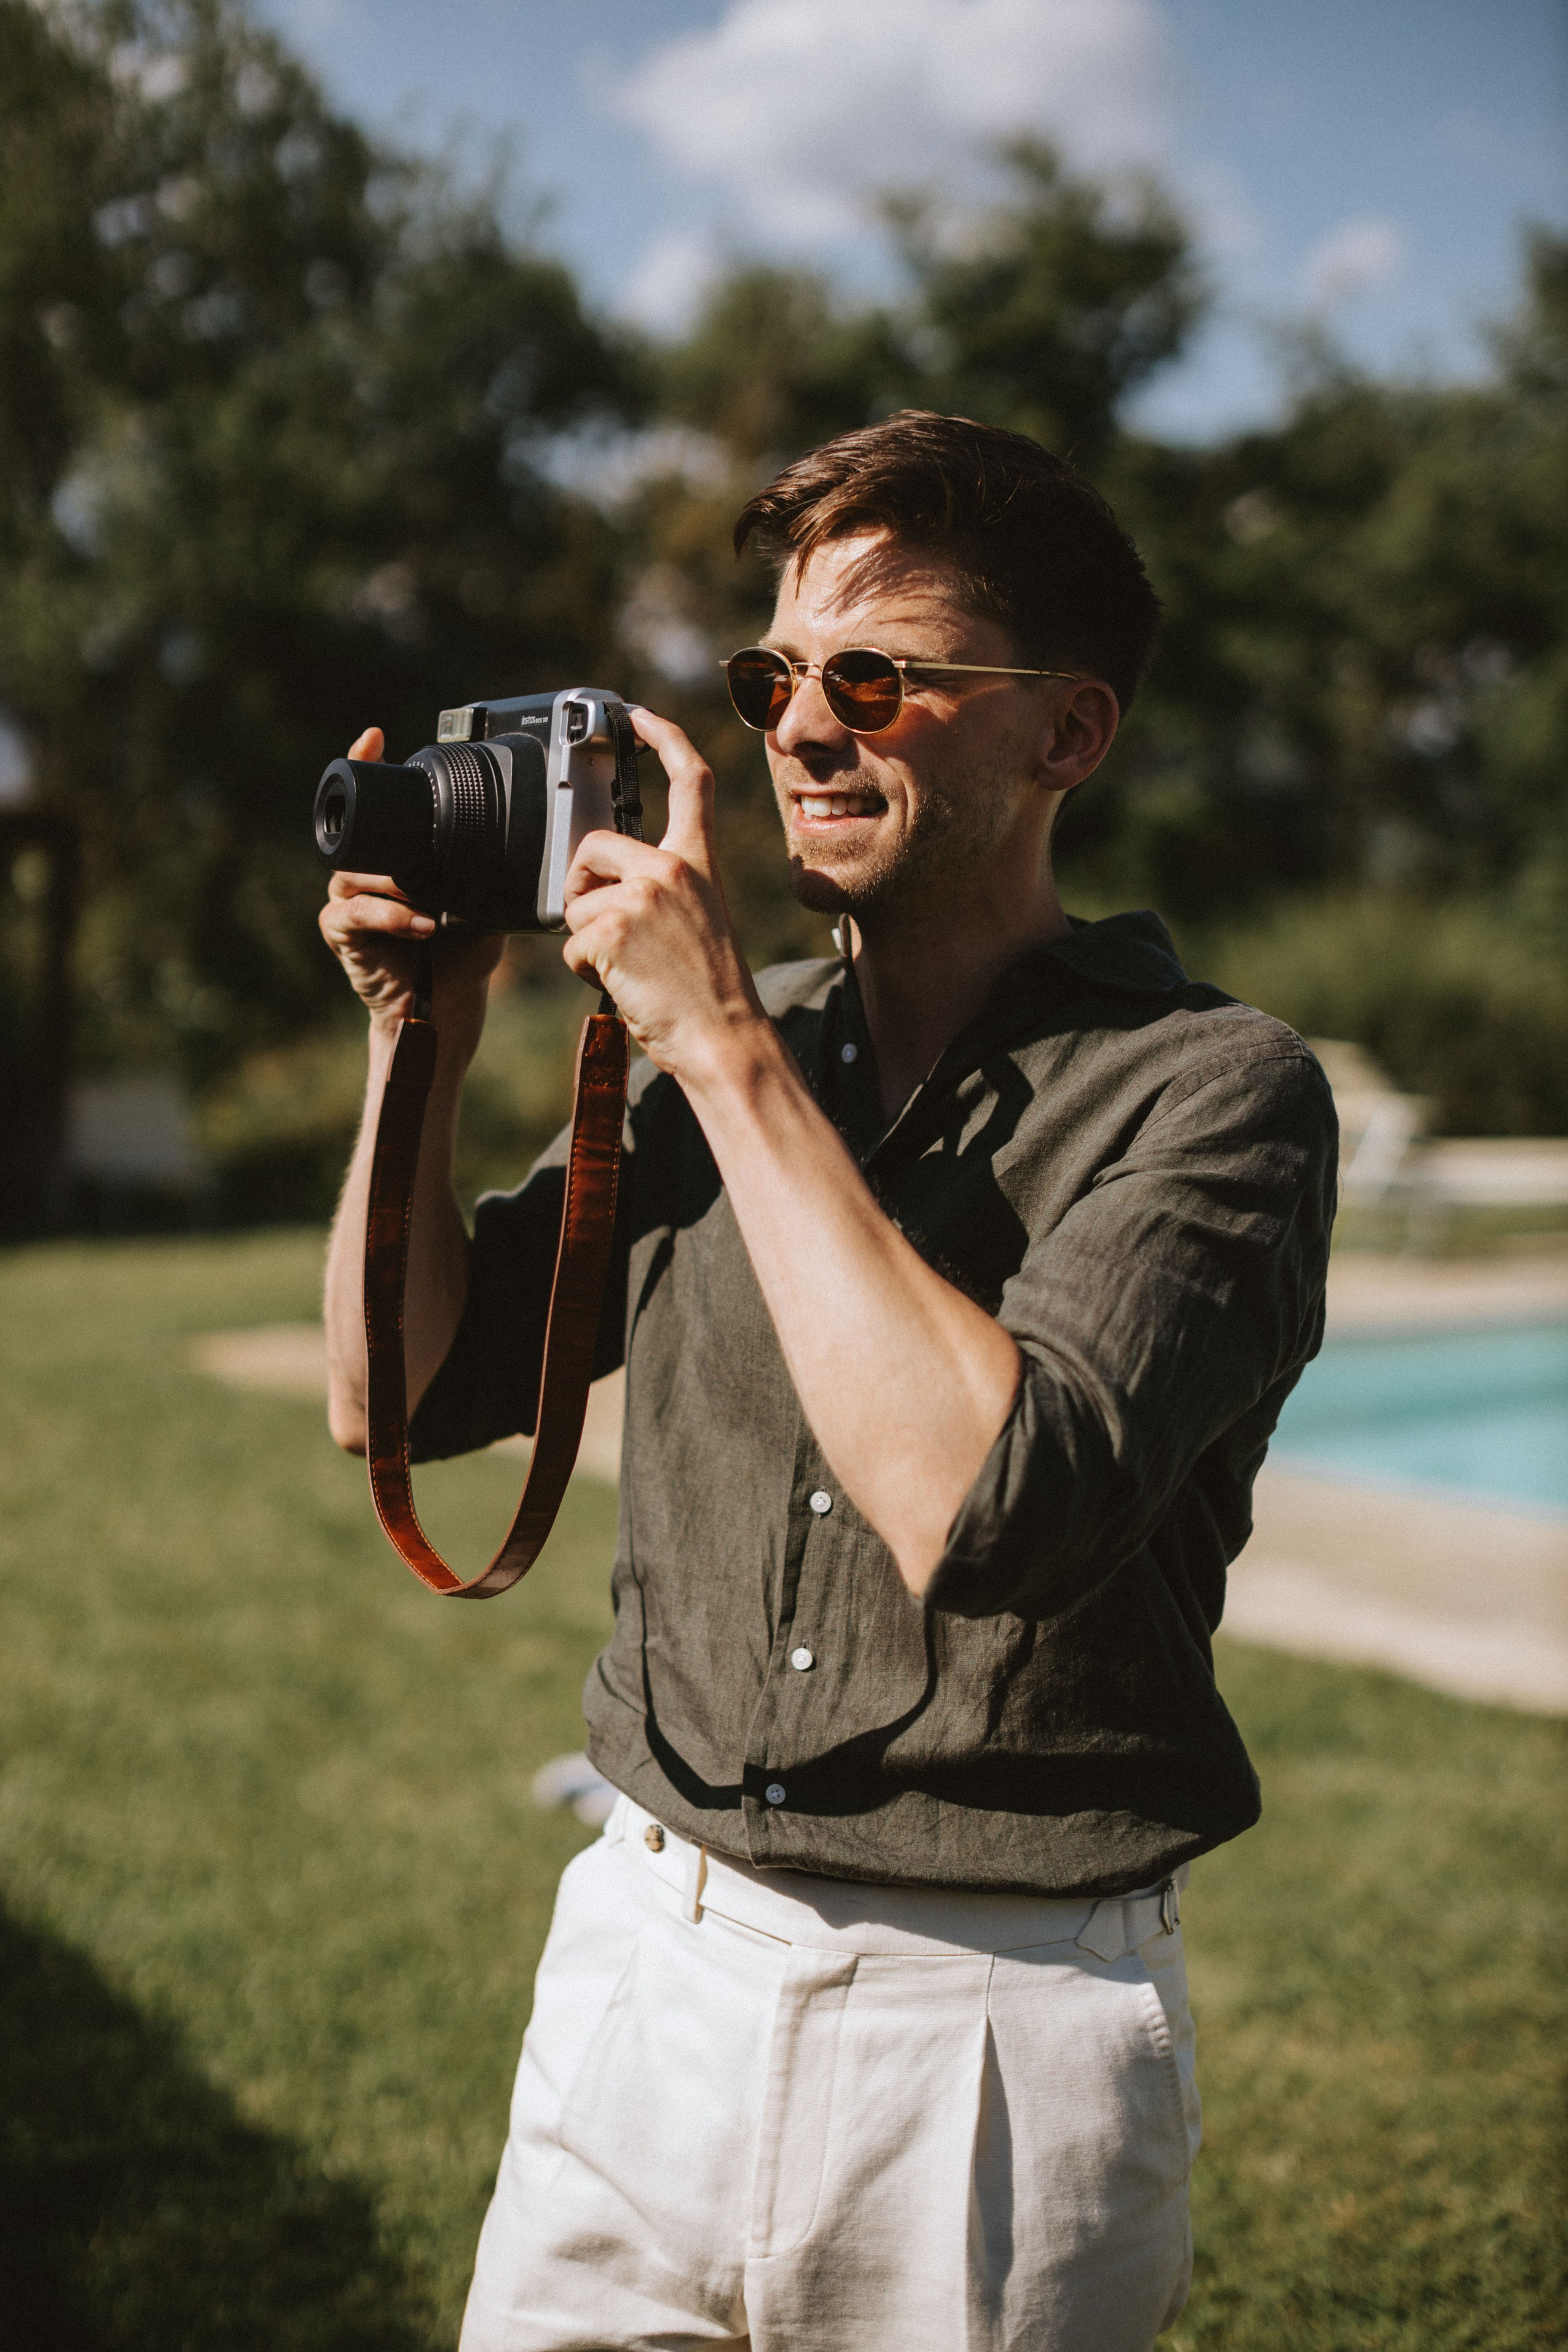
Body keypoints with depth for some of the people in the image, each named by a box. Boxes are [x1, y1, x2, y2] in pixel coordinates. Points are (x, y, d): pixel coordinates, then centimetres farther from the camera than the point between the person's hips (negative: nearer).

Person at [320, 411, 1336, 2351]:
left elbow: (983, 1503, -28)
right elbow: (397, 1396, 10)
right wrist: (423, 1038, -4)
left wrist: (732, 1047, -22)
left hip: (994, 2043, -4)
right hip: (642, 1965, 5)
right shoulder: (709, 1063, 5)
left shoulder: (1209, 1091, -12)